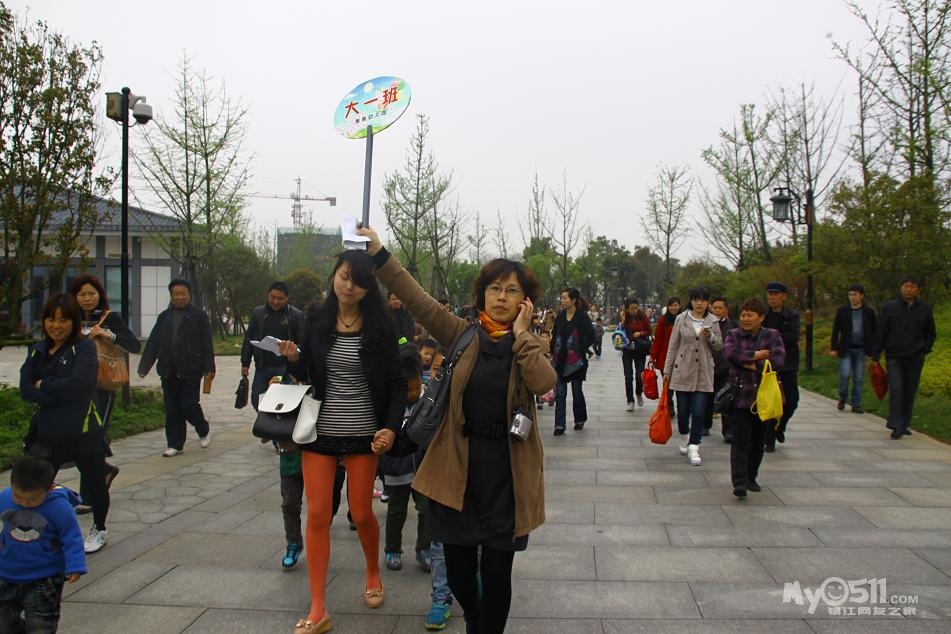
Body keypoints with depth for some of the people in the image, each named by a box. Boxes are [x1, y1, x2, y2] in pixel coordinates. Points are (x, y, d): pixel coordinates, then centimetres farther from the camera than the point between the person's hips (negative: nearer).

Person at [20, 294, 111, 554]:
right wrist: (57, 395, -18)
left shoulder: (84, 348, -9)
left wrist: (43, 385, -8)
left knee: (94, 483, 12)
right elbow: (25, 389, -3)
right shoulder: (37, 351, 7)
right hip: (47, 432, 4)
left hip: (83, 432, -4)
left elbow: (76, 383, -22)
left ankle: (99, 529, 34)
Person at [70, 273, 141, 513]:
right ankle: (105, 469, 37)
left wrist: (109, 335, -26)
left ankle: (88, 498, 6)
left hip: (102, 387, -5)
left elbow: (135, 346, -13)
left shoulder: (110, 318, -3)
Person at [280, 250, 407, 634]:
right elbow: (305, 375, 10)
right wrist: (293, 360, -11)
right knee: (317, 515, 2)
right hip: (319, 430, 2)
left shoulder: (380, 325, -6)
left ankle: (373, 574, 39)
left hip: (362, 433, -2)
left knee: (361, 513, 8)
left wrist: (391, 427, -15)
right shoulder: (316, 319, 1)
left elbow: (397, 383, -3)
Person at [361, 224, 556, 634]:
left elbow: (544, 383, -19)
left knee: (496, 573, 5)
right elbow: (418, 301, -7)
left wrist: (520, 335, -14)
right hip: (458, 466, 2)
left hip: (507, 471, -1)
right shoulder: (462, 336, 3)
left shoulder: (533, 346, 2)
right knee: (457, 570, 13)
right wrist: (379, 254, -15)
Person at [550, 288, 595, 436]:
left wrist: (580, 350, -9)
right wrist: (553, 351, 7)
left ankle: (580, 420, 30)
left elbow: (591, 336, -9)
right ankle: (559, 425, 0)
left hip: (576, 361, -4)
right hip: (560, 360, 4)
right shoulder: (560, 315, 6)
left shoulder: (582, 317, -8)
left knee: (577, 391, 10)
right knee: (560, 393, 0)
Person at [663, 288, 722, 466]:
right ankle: (684, 438, 34)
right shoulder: (681, 319, 0)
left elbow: (719, 346, 8)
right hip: (683, 371, 0)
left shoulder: (712, 321, 4)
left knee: (699, 412, -5)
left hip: (704, 373, 0)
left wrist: (710, 336, -13)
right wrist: (667, 370, 3)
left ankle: (693, 448, 1)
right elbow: (673, 345, 3)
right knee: (683, 410, 7)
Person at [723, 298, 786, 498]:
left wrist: (753, 364, -12)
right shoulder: (734, 335, 5)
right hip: (740, 395, -2)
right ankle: (739, 482, -11)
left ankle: (751, 478, 25)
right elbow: (729, 353, -15)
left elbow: (778, 359, -10)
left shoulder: (772, 335, 5)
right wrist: (755, 355, -13)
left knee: (758, 440, 12)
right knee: (740, 441, -7)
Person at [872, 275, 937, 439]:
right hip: (894, 358, -2)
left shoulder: (925, 310, 4)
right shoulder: (889, 308, -1)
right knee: (896, 390, -12)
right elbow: (880, 334, 1)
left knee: (910, 393, 8)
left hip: (915, 359, 2)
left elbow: (931, 334, 18)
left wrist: (925, 349, 4)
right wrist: (875, 357, -1)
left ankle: (905, 424, 19)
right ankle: (896, 426, -11)